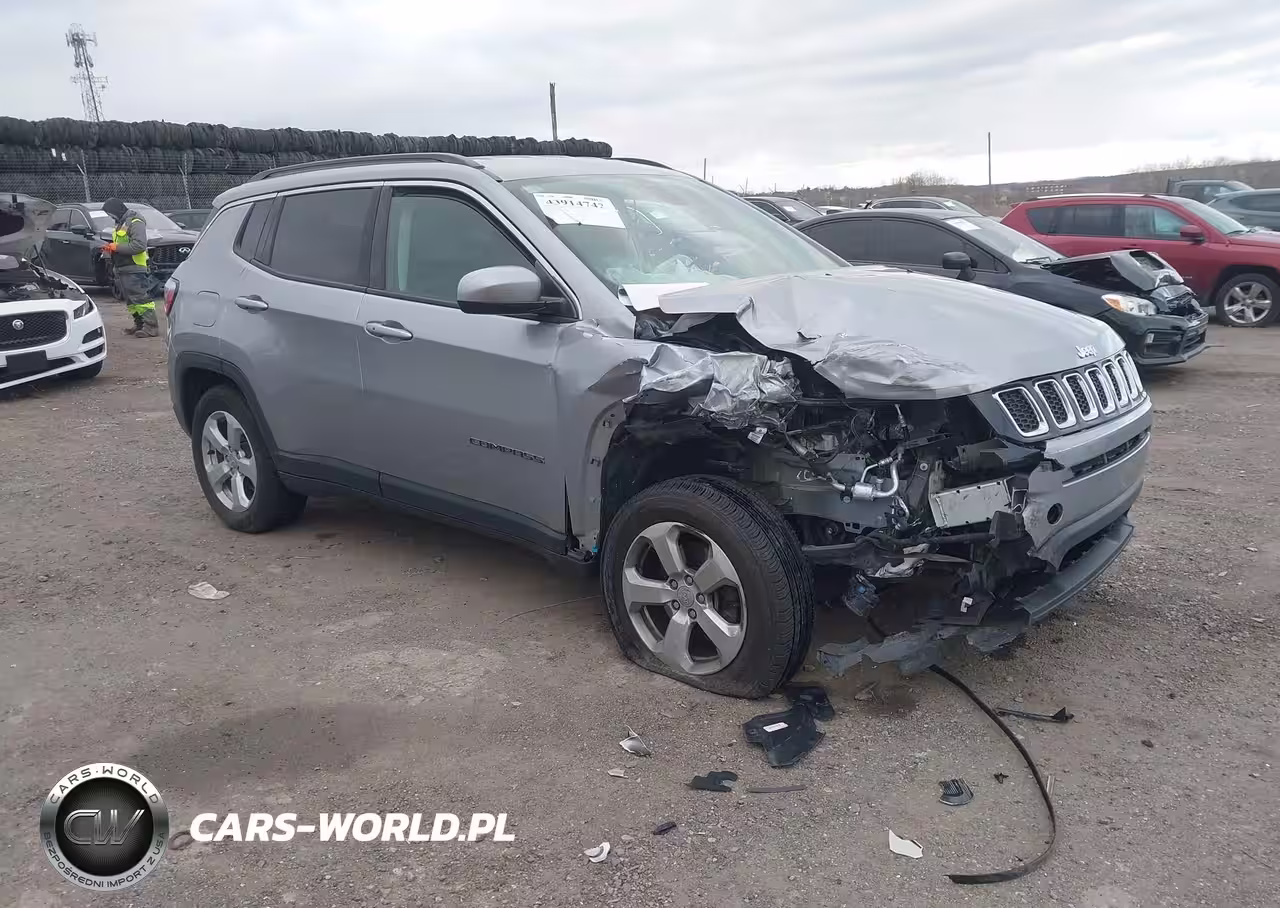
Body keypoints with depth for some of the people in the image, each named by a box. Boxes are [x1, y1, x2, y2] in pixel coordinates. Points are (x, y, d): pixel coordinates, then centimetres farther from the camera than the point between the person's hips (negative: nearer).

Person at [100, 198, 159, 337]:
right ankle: (139, 324, 17)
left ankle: (151, 327, -14)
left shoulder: (135, 222, -12)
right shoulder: (121, 223, 20)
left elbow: (139, 245, -23)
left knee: (142, 298, -13)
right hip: (122, 269, 10)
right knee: (130, 300, 11)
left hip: (135, 269, -10)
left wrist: (117, 247, -17)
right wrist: (110, 248, 10)